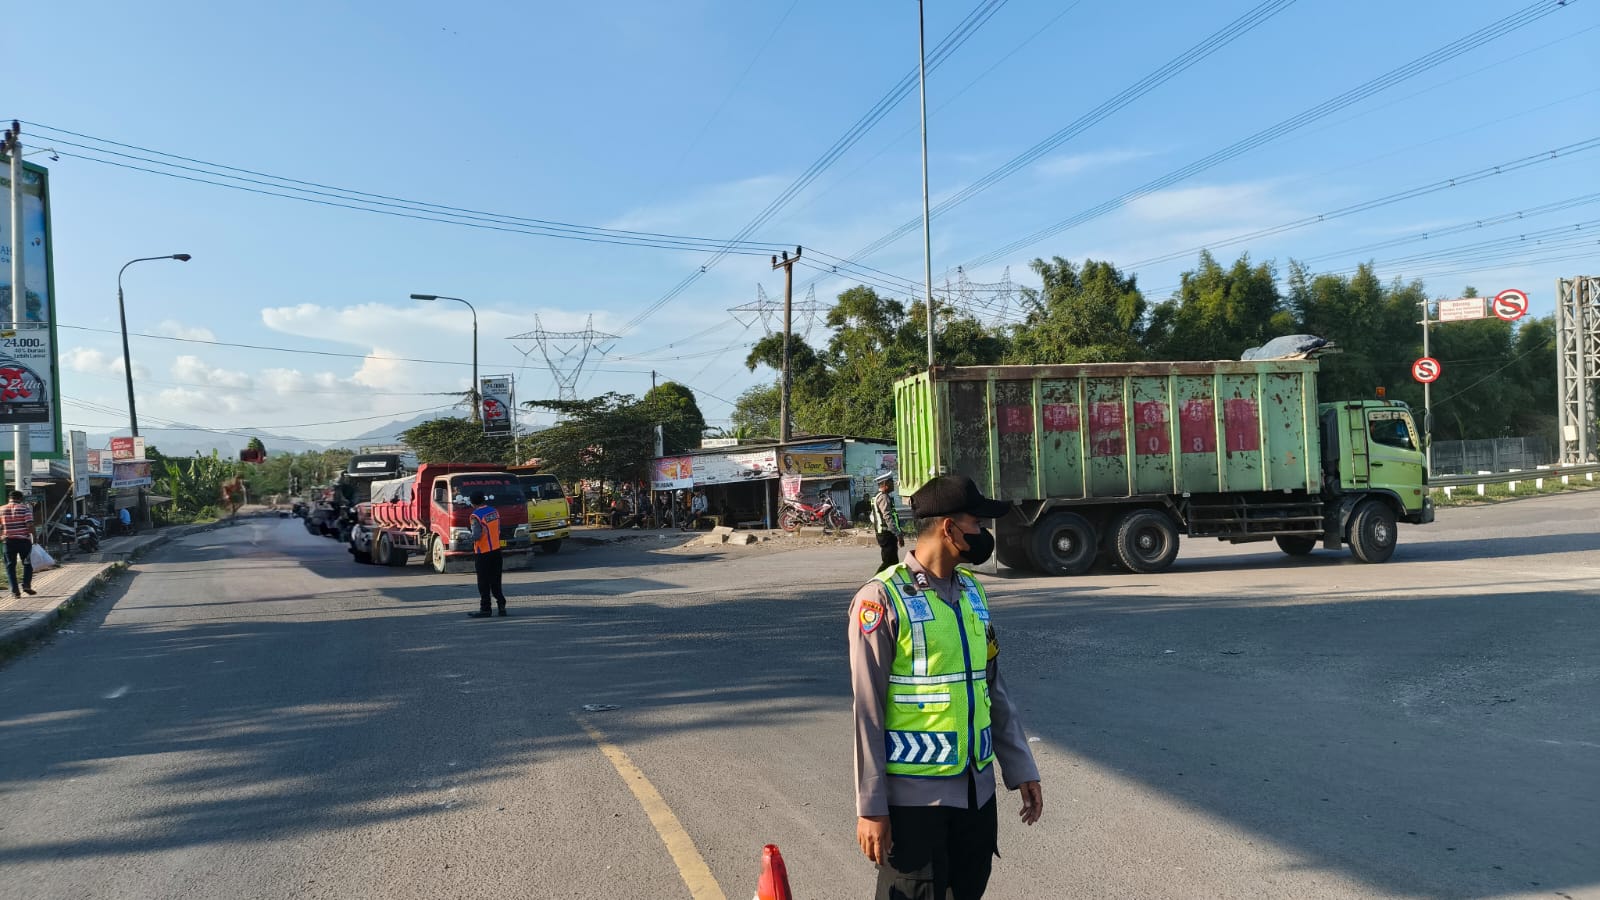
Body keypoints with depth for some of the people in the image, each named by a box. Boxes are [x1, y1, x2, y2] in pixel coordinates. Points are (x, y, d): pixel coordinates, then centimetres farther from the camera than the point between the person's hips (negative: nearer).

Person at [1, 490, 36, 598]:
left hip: (9, 541, 2)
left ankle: (14, 590, 0)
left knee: (10, 565, 7)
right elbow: (30, 525, -14)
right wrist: (34, 536, -4)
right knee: (27, 563, 12)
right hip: (24, 540, -2)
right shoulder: (25, 508, -5)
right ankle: (26, 585, -3)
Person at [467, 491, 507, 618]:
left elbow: (476, 536, -22)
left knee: (484, 583, 1)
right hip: (496, 551, 7)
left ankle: (485, 609, 4)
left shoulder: (476, 516, -17)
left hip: (482, 554, -7)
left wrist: (472, 537, -2)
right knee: (496, 581, 14)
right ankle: (501, 605, 12)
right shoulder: (494, 511, 5)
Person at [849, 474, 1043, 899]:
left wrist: (1020, 768, 12)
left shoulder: (972, 592, 8)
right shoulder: (883, 598, -13)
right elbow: (867, 712, -13)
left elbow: (994, 689, 14)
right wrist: (870, 807, -12)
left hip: (976, 789, 7)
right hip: (914, 794, -6)